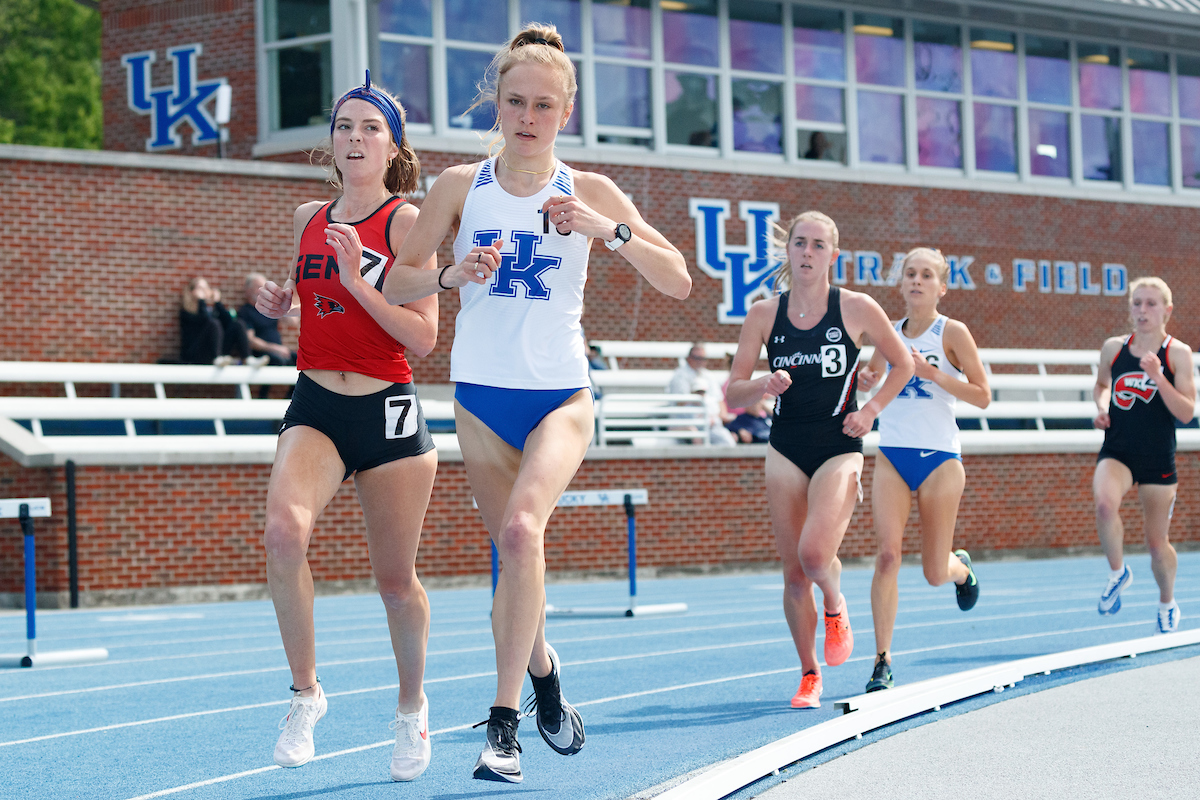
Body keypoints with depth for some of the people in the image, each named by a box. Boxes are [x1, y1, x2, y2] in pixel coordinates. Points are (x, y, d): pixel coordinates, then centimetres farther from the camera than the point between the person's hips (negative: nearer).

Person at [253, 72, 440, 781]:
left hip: (387, 410, -3)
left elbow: (423, 336, -12)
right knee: (284, 529, -27)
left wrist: (357, 281, -21)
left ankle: (413, 706, 34)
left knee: (396, 579, 7)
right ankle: (306, 692, -12)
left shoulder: (406, 222, -5)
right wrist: (280, 305, 4)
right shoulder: (310, 219, 10)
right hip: (315, 407, 3)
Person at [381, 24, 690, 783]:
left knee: (521, 528, -26)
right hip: (481, 396, 2)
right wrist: (452, 274, -18)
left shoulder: (590, 193, -2)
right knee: (518, 554, 9)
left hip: (562, 393, -2)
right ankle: (543, 670, 39)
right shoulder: (461, 185, 0)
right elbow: (396, 282, 2)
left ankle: (505, 719, -22)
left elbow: (678, 280, -6)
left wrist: (609, 229, -21)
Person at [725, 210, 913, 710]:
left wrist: (869, 411, -4)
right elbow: (734, 395, 2)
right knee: (793, 573, 3)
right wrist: (765, 385, -19)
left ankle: (836, 607, 12)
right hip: (786, 449, 3)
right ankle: (809, 675, 20)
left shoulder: (857, 309, -4)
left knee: (814, 552, -24)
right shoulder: (764, 315, 1)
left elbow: (902, 365, 9)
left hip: (839, 448, -2)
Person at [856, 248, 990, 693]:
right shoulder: (889, 334, 8)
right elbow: (873, 378, 25)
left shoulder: (952, 333, -3)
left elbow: (982, 396, -7)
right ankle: (882, 662, -14)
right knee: (888, 554, -15)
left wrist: (933, 373, -18)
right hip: (891, 455, 3)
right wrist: (866, 381, 1)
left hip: (940, 457, -2)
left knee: (935, 573, 5)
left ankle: (962, 567, 43)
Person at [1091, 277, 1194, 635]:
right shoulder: (1113, 348, 3)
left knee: (1157, 542, 8)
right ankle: (1118, 572, -5)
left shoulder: (1177, 353, -6)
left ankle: (1167, 603, 36)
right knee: (1105, 505, -31)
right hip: (1116, 452, 1)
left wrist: (1158, 378, -23)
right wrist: (1102, 406, 2)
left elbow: (1186, 413, -12)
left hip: (1158, 458, -1)